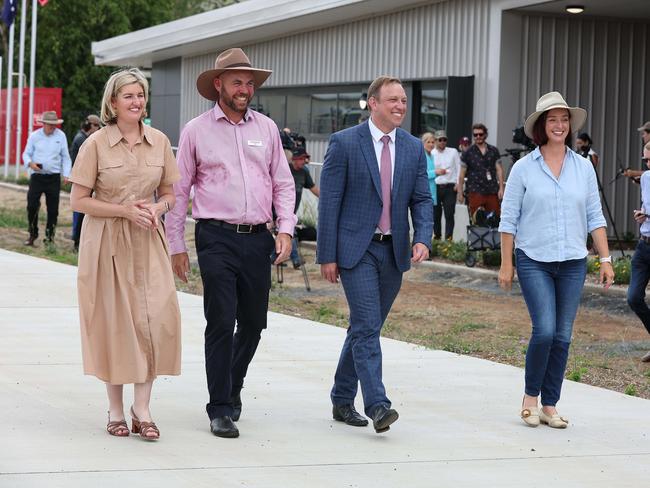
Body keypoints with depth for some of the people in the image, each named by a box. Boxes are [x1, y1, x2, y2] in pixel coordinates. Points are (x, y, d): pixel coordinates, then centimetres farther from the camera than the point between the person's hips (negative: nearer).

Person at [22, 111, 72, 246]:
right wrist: (30, 163, -15)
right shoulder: (34, 136, 2)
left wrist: (66, 174, -2)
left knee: (53, 209, 1)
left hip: (54, 177, 1)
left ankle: (50, 236, 13)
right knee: (32, 206, -5)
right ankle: (32, 235, 10)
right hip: (37, 176, 0)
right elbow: (26, 153, 7)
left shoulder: (60, 136, 4)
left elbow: (65, 157, 8)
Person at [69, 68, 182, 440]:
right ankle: (116, 410, 14)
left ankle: (142, 409, 0)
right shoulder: (96, 144, -5)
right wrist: (124, 210, -15)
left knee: (156, 318, -9)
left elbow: (169, 194, 14)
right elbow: (78, 201, -5)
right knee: (113, 322, 1)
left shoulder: (159, 142, 5)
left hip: (148, 242, 3)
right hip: (107, 243, -3)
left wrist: (157, 208, -8)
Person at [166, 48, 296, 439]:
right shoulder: (197, 131, 3)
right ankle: (221, 410, -2)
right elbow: (179, 190, 5)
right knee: (221, 323, -9)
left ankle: (232, 389, 31)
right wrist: (176, 246, 2)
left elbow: (283, 183, 14)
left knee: (253, 323, 9)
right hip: (217, 237, -4)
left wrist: (286, 229, 0)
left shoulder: (266, 128, 11)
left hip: (258, 238, 4)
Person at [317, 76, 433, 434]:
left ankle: (342, 401, 23)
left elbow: (421, 199, 8)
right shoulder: (344, 143, -6)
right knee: (367, 327, -13)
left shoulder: (413, 148, 8)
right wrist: (327, 256, -9)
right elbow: (329, 201, -6)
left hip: (393, 251, 5)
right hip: (356, 249, -5)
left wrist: (423, 239, -10)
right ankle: (377, 406, -17)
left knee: (364, 327, 12)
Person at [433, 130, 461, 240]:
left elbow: (459, 168, 8)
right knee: (436, 214, 4)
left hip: (450, 187, -1)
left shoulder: (453, 152, 10)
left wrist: (458, 183, -2)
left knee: (449, 214, -9)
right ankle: (436, 236, 15)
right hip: (435, 187, 1)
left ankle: (448, 237, -9)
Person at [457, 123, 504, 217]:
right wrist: (460, 192, 3)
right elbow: (462, 173, 6)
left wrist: (501, 188, 0)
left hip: (492, 191, 2)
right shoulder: (468, 153, 5)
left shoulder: (493, 151, 11)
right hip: (475, 192, -2)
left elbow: (499, 170, 10)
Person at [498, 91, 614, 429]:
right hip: (534, 261, -3)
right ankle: (530, 397, 6)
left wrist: (605, 258, 3)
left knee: (562, 336, 3)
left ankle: (549, 406, 13)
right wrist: (506, 264, -1)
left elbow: (594, 217, 10)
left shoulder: (583, 167, 7)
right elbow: (508, 219, 1)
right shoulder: (524, 168, -1)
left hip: (573, 263, 3)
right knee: (545, 330, -14)